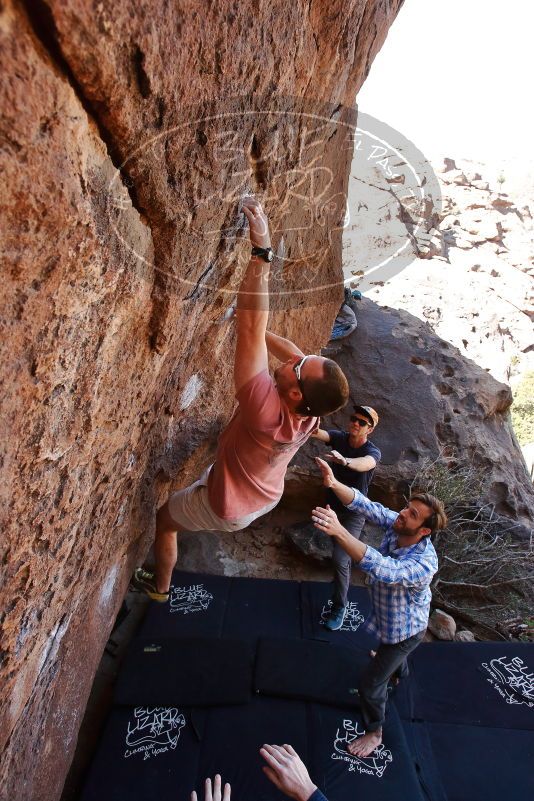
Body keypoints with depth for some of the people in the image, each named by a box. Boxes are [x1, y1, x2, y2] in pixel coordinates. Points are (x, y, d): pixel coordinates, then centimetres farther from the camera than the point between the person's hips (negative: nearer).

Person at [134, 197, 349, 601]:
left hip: (230, 507, -6)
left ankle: (159, 585, 45)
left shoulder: (267, 410, -44)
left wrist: (261, 250, -52)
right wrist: (252, 324, -13)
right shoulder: (310, 410, -24)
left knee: (164, 519, 20)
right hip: (268, 496, 7)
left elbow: (252, 330, -50)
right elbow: (294, 352, -7)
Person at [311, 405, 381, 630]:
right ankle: (345, 580, 55)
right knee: (342, 553, 27)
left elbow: (365, 464, -48)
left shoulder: (373, 452, -23)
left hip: (354, 513, -5)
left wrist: (345, 460, -70)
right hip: (332, 506, 5)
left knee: (340, 559, -12)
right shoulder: (339, 438, -12)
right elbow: (321, 434, -33)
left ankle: (339, 607, 8)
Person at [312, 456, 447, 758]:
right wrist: (334, 483, -53)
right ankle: (401, 671, 74)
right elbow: (365, 505, -33)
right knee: (390, 648, 39)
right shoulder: (396, 526, -26)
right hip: (390, 618, 8)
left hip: (406, 630, -7)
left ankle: (375, 732, 37)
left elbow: (382, 569, -62)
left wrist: (339, 531, -73)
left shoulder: (423, 564, -45)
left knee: (371, 682, 7)